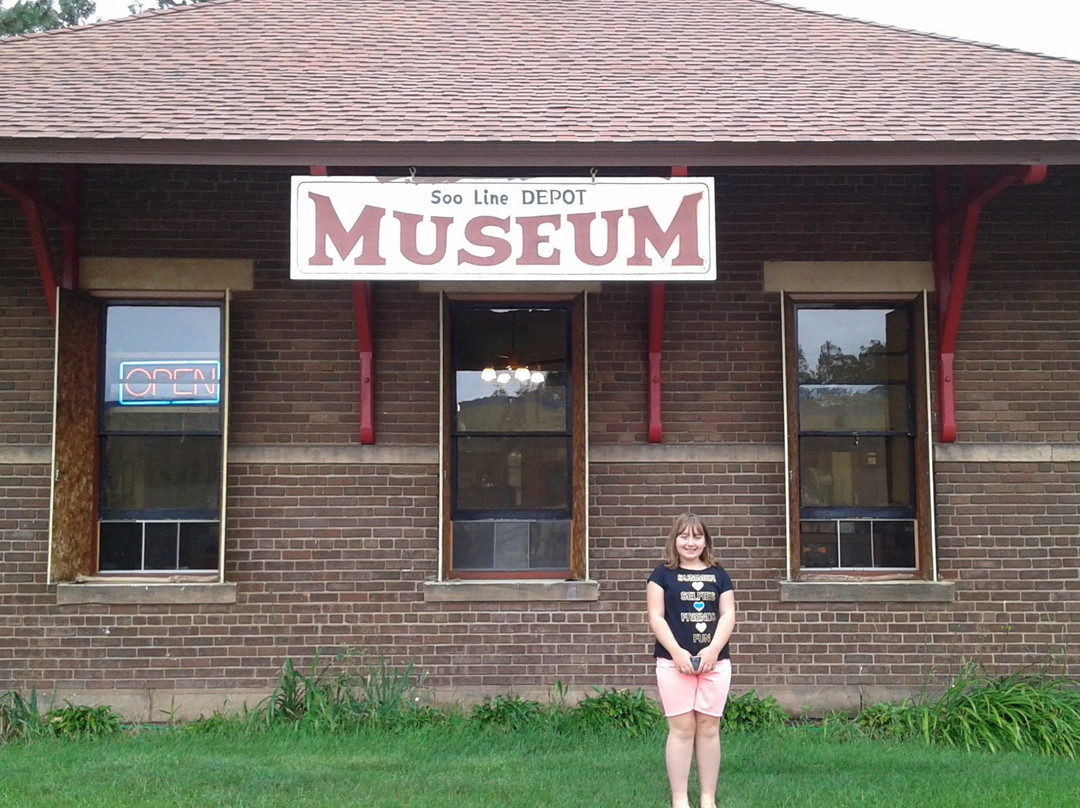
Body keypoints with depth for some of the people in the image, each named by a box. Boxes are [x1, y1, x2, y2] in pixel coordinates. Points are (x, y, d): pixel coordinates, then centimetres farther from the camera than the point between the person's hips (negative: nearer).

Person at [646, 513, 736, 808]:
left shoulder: (718, 574, 12)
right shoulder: (663, 574, 5)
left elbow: (728, 614, 4)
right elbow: (656, 617, -2)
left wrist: (713, 650, -10)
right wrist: (677, 652, -14)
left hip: (715, 662, 2)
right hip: (674, 662, -2)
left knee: (709, 728, 4)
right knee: (681, 728, -3)